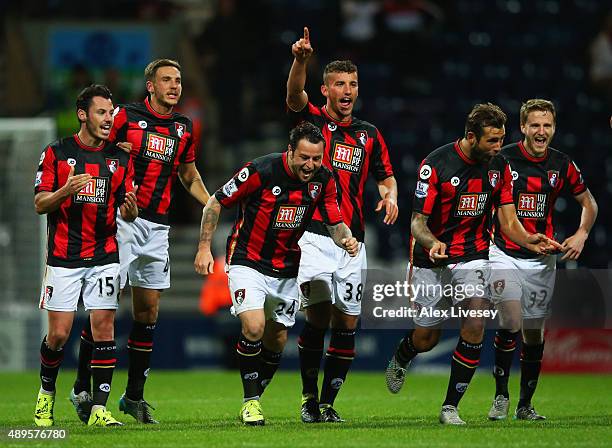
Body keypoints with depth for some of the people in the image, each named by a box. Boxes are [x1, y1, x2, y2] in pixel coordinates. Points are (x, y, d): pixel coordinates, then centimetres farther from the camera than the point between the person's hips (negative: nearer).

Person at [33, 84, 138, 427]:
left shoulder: (120, 158, 8)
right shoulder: (57, 153, 0)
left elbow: (128, 213, 9)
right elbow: (40, 204, -2)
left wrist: (130, 207, -15)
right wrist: (65, 190, -22)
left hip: (104, 256, 2)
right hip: (63, 257, -2)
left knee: (104, 329, -6)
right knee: (59, 333, -4)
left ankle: (99, 408, -3)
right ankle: (47, 393, 22)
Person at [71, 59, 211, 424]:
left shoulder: (184, 127, 13)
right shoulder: (127, 117, -3)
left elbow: (190, 176, 25)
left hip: (157, 227, 5)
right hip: (123, 218, -5)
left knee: (148, 311, 6)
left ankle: (135, 395, 14)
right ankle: (83, 387, 2)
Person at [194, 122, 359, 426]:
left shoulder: (323, 180, -9)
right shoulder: (261, 171, -22)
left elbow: (335, 224, 0)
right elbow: (215, 202, -11)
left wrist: (346, 239, -23)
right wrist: (204, 247, -14)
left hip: (286, 268, 5)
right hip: (248, 261, -5)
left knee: (277, 340, 10)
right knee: (254, 327, -23)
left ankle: (254, 398, 32)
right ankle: (250, 403, -9)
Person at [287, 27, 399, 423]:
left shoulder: (369, 135, 15)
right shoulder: (312, 120, 2)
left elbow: (386, 175, 24)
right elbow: (295, 94, -18)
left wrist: (390, 194, 0)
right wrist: (301, 60, -38)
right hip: (314, 235, -4)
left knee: (347, 323, 2)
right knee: (318, 317, -13)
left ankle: (329, 402, 12)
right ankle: (310, 400, -1)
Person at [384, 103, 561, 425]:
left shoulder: (499, 167, -3)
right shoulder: (436, 164, -17)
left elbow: (508, 220, 0)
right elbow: (418, 221, -16)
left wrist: (529, 241, -22)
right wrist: (432, 243, -38)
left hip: (472, 256, 2)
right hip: (431, 259, -2)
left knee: (476, 323, -20)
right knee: (426, 338, 7)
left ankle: (450, 406, -9)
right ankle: (399, 360, 47)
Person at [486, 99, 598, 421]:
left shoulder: (562, 165, 1)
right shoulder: (502, 160, -8)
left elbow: (589, 203, 15)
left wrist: (581, 235, -1)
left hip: (542, 260, 3)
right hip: (504, 254, -3)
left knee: (534, 334, 7)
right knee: (511, 323, -19)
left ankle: (526, 405, 20)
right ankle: (501, 396, -3)